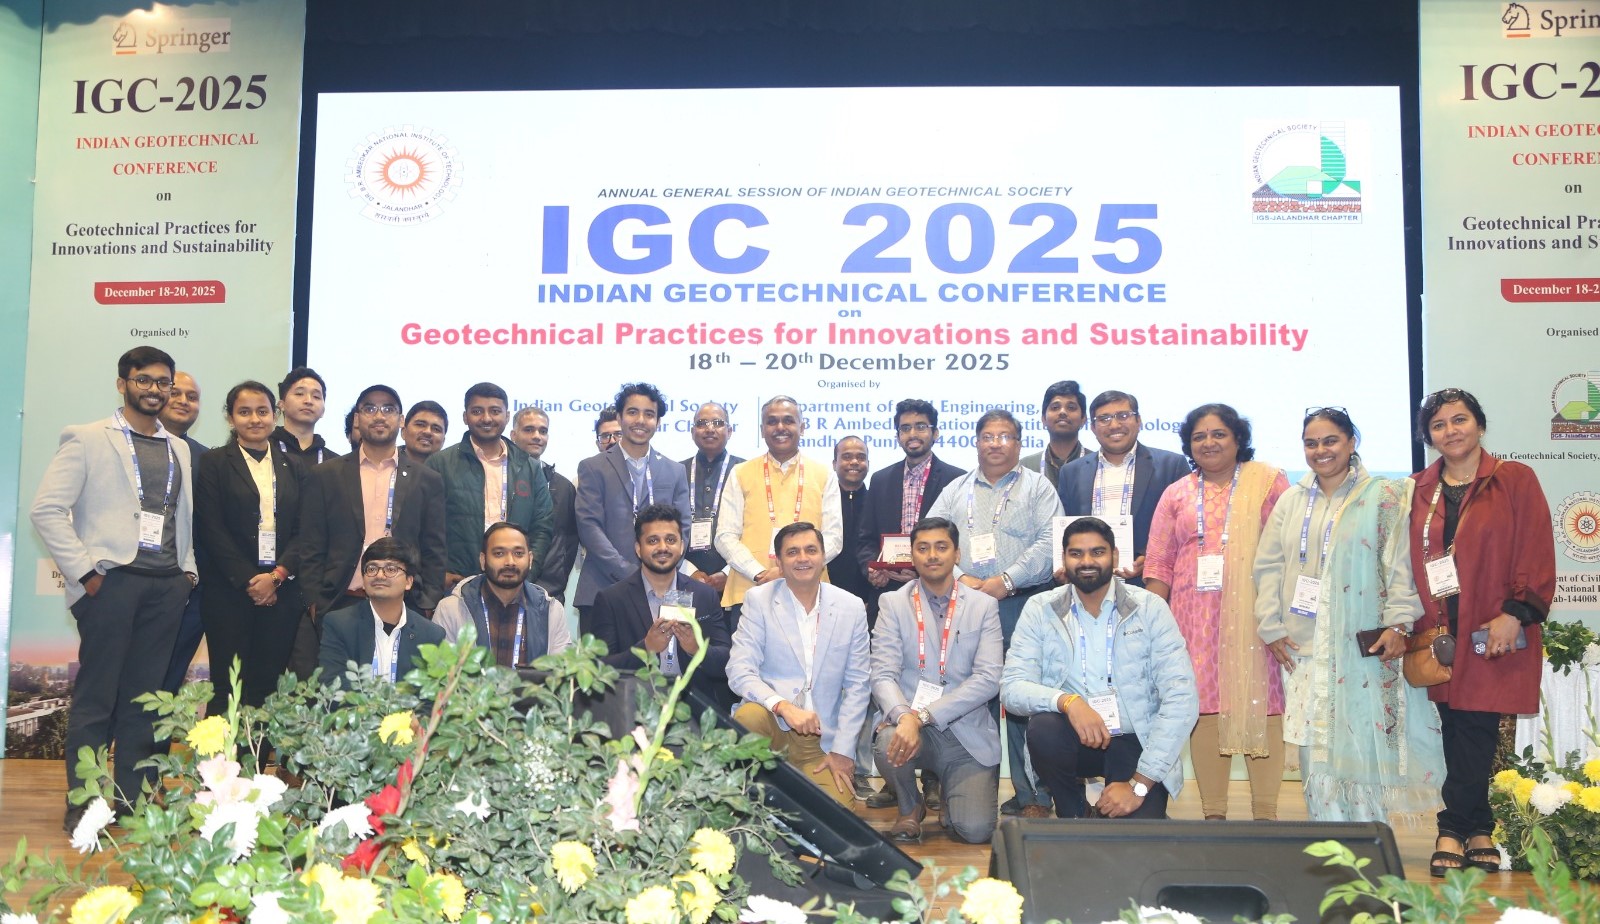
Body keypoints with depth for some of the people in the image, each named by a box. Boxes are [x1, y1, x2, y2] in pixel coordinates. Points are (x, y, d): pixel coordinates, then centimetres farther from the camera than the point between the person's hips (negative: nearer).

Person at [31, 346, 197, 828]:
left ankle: (133, 800, 13)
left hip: (166, 586, 4)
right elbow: (47, 508, -4)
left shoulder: (180, 450, 17)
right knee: (96, 694, 0)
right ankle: (82, 802, 9)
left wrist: (188, 568, 6)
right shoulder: (87, 439, 3)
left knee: (144, 696, 6)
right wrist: (84, 570, -10)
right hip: (112, 580, -4)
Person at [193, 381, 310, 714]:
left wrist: (277, 575, -7)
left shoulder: (293, 466, 13)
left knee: (269, 685, 2)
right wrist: (248, 580, -10)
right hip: (229, 590, -3)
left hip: (281, 589, 3)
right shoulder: (214, 463, 4)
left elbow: (302, 529, 7)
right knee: (228, 686, -2)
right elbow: (212, 530, -4)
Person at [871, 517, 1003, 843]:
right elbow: (883, 675, -7)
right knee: (890, 745, -34)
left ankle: (947, 790, 20)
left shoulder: (984, 606, 4)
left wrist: (922, 715, -21)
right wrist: (905, 719, -29)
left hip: (968, 733, 0)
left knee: (976, 829, -18)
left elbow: (988, 679, -9)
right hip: (911, 725, 0)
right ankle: (910, 808, 1)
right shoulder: (892, 603, 4)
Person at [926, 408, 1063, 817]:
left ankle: (1033, 796, 1)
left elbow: (1049, 542, -3)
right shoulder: (955, 491, 19)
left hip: (1022, 605, -3)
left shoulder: (1037, 487, 10)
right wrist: (961, 579, -7)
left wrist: (1007, 581, -12)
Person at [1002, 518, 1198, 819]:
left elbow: (1182, 698, -11)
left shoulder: (1150, 608, -4)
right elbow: (1011, 688, -10)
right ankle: (1073, 815, 0)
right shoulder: (1040, 610, 0)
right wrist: (1066, 700, -31)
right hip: (1074, 738, 1)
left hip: (1136, 742, -1)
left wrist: (1139, 784, -18)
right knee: (1043, 728, -31)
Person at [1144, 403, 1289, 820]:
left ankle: (1266, 815, 6)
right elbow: (1159, 564, 13)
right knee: (1204, 708, 1)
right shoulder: (1176, 494, 16)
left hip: (1254, 614, -2)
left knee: (1259, 705, -3)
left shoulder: (1268, 481, 8)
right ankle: (1213, 813, 8)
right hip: (1196, 619, 2)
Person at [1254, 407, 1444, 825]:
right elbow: (1267, 565, 10)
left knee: (1362, 740, -3)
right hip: (1303, 647, 3)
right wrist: (1271, 627, 3)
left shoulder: (1383, 497, 1)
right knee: (1315, 744, 3)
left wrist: (1398, 623, -14)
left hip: (1362, 646, -3)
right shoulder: (1291, 501, 12)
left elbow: (1400, 565, -4)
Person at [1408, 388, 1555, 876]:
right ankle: (1477, 831, 13)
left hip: (1494, 631, -3)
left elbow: (1536, 554, -4)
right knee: (1459, 732, 3)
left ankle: (1453, 830, 8)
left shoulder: (1516, 480, 2)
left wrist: (1514, 614, -13)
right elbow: (1409, 560, 12)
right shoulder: (1419, 491, 12)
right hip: (1439, 632, 3)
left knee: (1474, 729, -4)